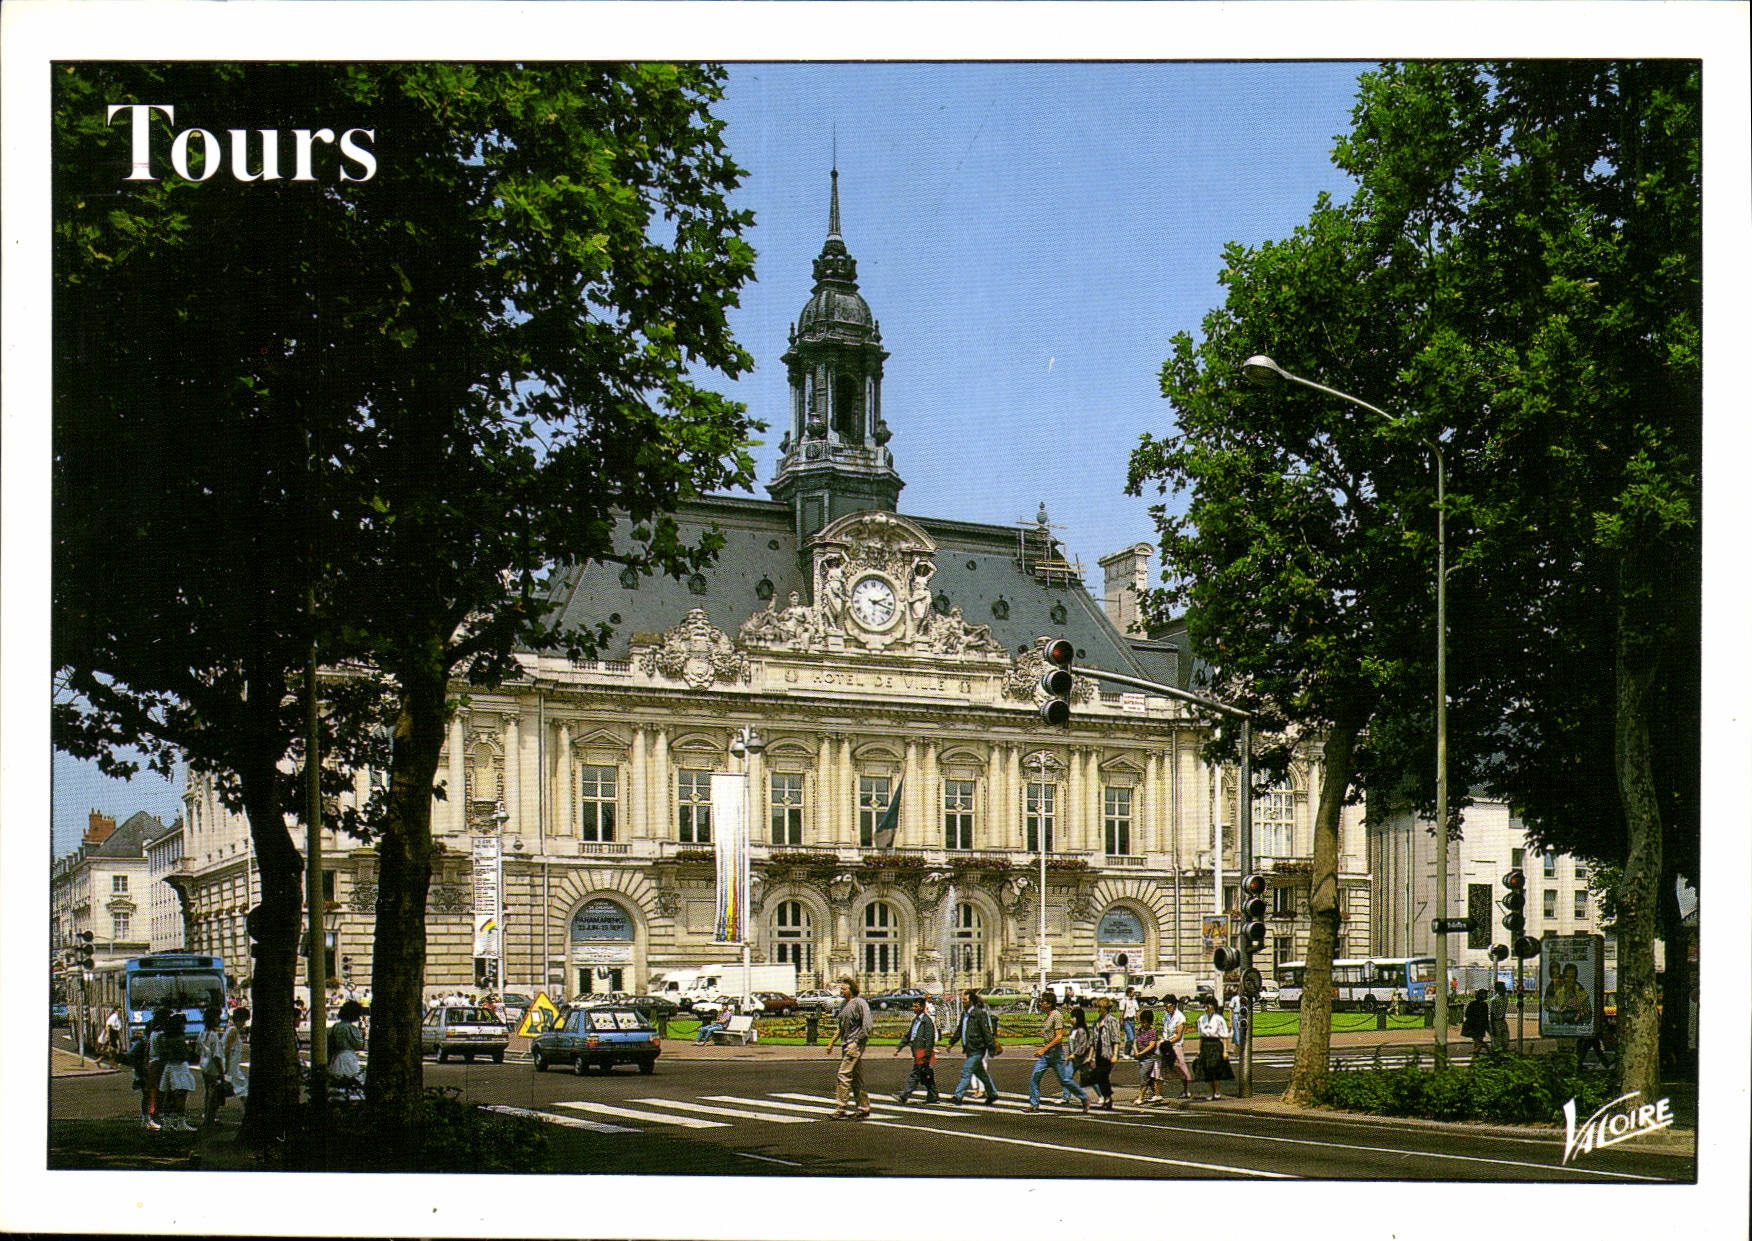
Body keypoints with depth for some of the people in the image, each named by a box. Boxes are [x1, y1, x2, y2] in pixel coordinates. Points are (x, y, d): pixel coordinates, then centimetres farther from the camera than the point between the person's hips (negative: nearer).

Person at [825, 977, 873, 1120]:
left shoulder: (860, 1003, -11)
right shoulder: (844, 1004, 16)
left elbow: (868, 1026, -16)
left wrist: (856, 1043, -19)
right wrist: (832, 1042, 22)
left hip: (855, 1044, -9)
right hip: (846, 1044, 9)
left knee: (844, 1075, -13)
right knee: (856, 1078, 11)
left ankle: (840, 1109, -12)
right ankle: (863, 1109, 15)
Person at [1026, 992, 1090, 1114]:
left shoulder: (1057, 1016, -15)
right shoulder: (1048, 1017, 13)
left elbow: (1059, 1037, -21)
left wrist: (1044, 1049, -24)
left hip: (1056, 1053, -9)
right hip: (1045, 1054, 9)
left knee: (1064, 1080, 0)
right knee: (1034, 1078, -2)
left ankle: (1084, 1098, 16)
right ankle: (1034, 1106, -1)